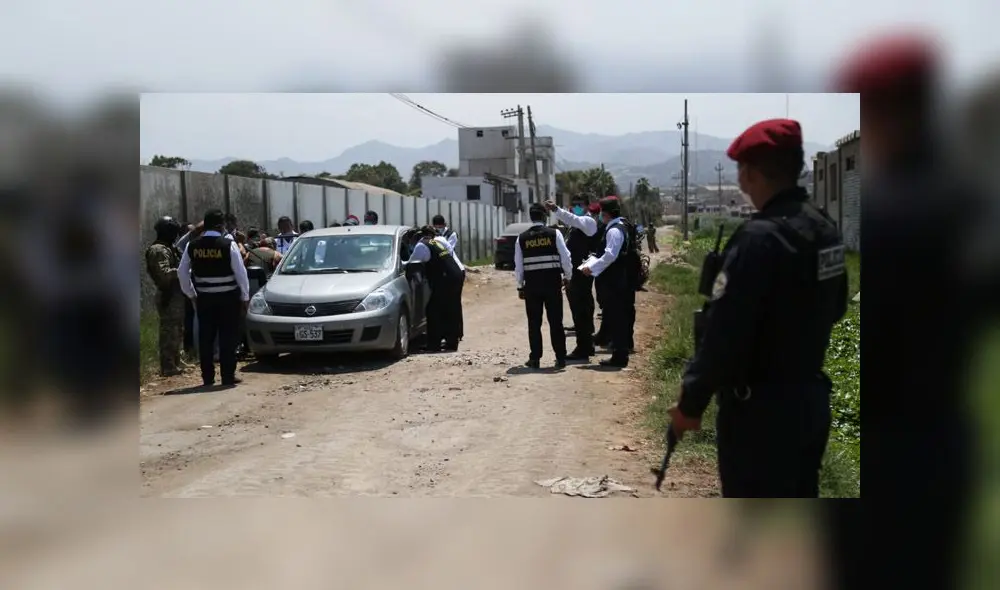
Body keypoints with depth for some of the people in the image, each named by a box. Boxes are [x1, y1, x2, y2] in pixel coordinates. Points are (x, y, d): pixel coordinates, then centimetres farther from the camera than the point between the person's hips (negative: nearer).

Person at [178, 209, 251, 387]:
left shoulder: (192, 246, 0)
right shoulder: (228, 245, -11)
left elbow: (182, 273, 6)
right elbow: (241, 273, -9)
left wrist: (191, 294, 18)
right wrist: (245, 297, 2)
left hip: (203, 298, 4)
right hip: (228, 298, -3)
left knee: (205, 338, 9)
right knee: (228, 338, 2)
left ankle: (207, 377, 13)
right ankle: (228, 376, 3)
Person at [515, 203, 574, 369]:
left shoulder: (522, 238, 1)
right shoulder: (554, 234, -3)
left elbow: (518, 265, 3)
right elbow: (565, 257, -2)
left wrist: (520, 286, 13)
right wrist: (567, 276, 14)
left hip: (532, 282, 1)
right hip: (552, 281, -1)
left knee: (534, 322, 7)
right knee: (555, 321, 6)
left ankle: (535, 358, 9)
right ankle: (560, 358, 8)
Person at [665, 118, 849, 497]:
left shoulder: (759, 238, -22)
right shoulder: (825, 229, 4)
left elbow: (723, 334, -22)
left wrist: (691, 402, -12)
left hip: (760, 410, -9)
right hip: (811, 398, 9)